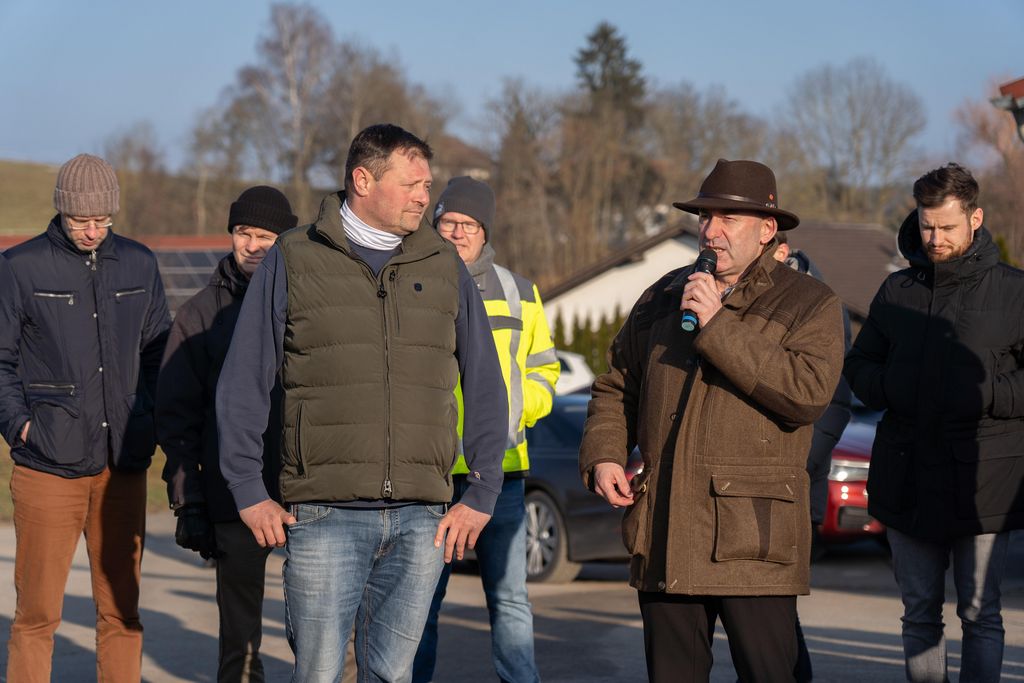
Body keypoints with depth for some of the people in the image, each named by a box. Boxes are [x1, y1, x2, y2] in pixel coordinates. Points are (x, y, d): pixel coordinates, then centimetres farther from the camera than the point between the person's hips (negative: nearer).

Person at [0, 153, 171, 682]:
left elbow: (157, 351, 19)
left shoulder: (139, 265, 10)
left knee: (121, 609, 8)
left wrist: (147, 418, 7)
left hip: (124, 465, 4)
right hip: (49, 465, -3)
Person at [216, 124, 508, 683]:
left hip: (420, 519, 3)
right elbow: (242, 384, 5)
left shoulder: (444, 267, 12)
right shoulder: (293, 261, 4)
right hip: (324, 515, -2)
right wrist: (248, 492, 0)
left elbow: (485, 389, 14)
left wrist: (481, 495, 7)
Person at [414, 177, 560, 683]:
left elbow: (543, 370, 20)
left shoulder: (518, 294, 12)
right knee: (420, 603, 3)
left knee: (509, 600, 5)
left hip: (500, 470, 2)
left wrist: (515, 410, 2)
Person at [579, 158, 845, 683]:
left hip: (751, 542, -5)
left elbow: (809, 392, -18)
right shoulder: (664, 297, 17)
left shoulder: (810, 304, 1)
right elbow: (616, 387, 26)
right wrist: (603, 455, 7)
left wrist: (719, 326, -17)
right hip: (665, 539, 5)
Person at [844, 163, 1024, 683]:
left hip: (981, 481, -4)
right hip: (906, 479, 4)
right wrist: (888, 389, -3)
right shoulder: (896, 291, 11)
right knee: (919, 615, 11)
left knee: (979, 614, 2)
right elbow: (859, 366, 17)